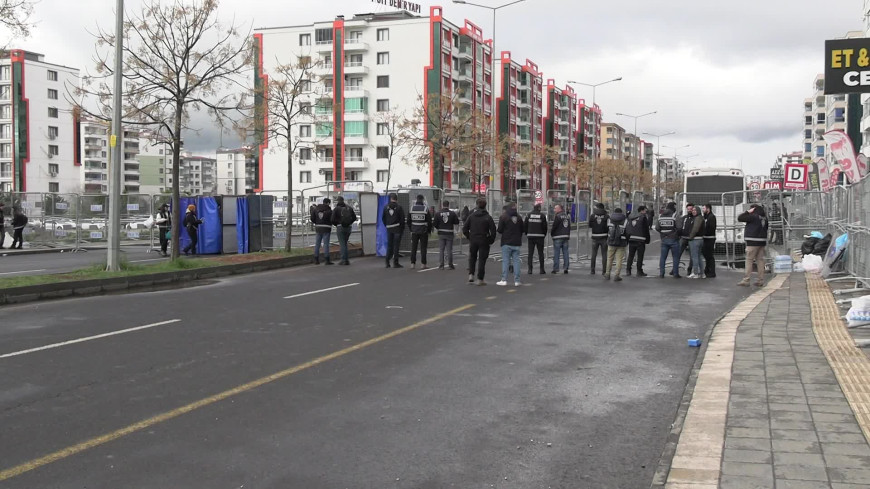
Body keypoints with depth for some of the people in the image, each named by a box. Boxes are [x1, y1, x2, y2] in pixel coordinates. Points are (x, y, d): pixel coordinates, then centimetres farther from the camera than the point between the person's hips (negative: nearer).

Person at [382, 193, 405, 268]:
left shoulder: (386, 207, 5)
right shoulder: (399, 207, -7)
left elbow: (383, 218, 9)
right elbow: (402, 219, -7)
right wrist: (402, 228, 2)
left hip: (389, 228, 4)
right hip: (397, 228, -4)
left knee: (389, 245, 12)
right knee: (396, 245, -2)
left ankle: (387, 262, 9)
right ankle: (395, 262, -3)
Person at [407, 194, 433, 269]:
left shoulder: (412, 208, 3)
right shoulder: (425, 208, -6)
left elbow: (408, 220, 7)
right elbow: (429, 221, -4)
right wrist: (429, 230, 7)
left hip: (414, 231, 3)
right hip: (423, 231, -3)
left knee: (413, 248, 7)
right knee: (423, 248, 1)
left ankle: (413, 264, 6)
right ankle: (423, 264, 0)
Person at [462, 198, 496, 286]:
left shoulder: (471, 216, 1)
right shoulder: (488, 217, -8)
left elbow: (465, 229, 2)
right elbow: (493, 230, -11)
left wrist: (469, 237, 12)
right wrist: (491, 241, 1)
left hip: (473, 241, 3)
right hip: (484, 241, -2)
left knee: (472, 258, 21)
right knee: (482, 260, 2)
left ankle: (471, 275, 8)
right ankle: (480, 279, 2)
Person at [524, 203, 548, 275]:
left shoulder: (529, 215, 2)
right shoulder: (542, 215, -3)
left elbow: (525, 225, 4)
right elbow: (545, 226, -2)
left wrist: (526, 234, 14)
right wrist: (544, 235, 10)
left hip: (531, 236, 1)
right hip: (540, 236, -1)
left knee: (530, 253, 4)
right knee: (540, 253, 5)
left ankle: (530, 269, 0)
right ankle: (542, 269, 4)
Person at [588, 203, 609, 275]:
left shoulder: (592, 216, -1)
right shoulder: (606, 216, -3)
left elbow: (590, 227, 1)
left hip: (595, 238, 1)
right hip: (604, 238, -1)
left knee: (594, 254, 9)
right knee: (604, 255, 4)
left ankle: (592, 270, 10)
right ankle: (604, 271, 1)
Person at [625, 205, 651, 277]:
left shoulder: (631, 218, 13)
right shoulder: (644, 218, -5)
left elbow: (626, 229, 11)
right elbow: (646, 230, -6)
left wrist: (627, 238, 15)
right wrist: (647, 240, 0)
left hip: (631, 239, 5)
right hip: (640, 240, -5)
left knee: (630, 256, 11)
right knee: (640, 256, 1)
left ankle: (628, 270, 10)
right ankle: (639, 271, 1)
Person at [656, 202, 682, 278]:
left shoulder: (661, 216, 5)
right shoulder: (675, 216, -12)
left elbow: (657, 228, 3)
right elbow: (678, 228, -16)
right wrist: (677, 234, 2)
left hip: (664, 239, 4)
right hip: (673, 239, -4)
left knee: (663, 257, 9)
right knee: (676, 257, 5)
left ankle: (661, 273, 8)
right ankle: (675, 273, 6)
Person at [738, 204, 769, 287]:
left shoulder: (753, 216, -13)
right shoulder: (764, 218, 11)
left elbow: (739, 218, -13)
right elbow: (766, 228, 18)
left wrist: (748, 212, -3)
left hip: (753, 242, -8)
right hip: (762, 242, 8)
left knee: (749, 260, -5)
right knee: (760, 260, 10)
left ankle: (746, 280, -6)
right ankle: (760, 281, 11)